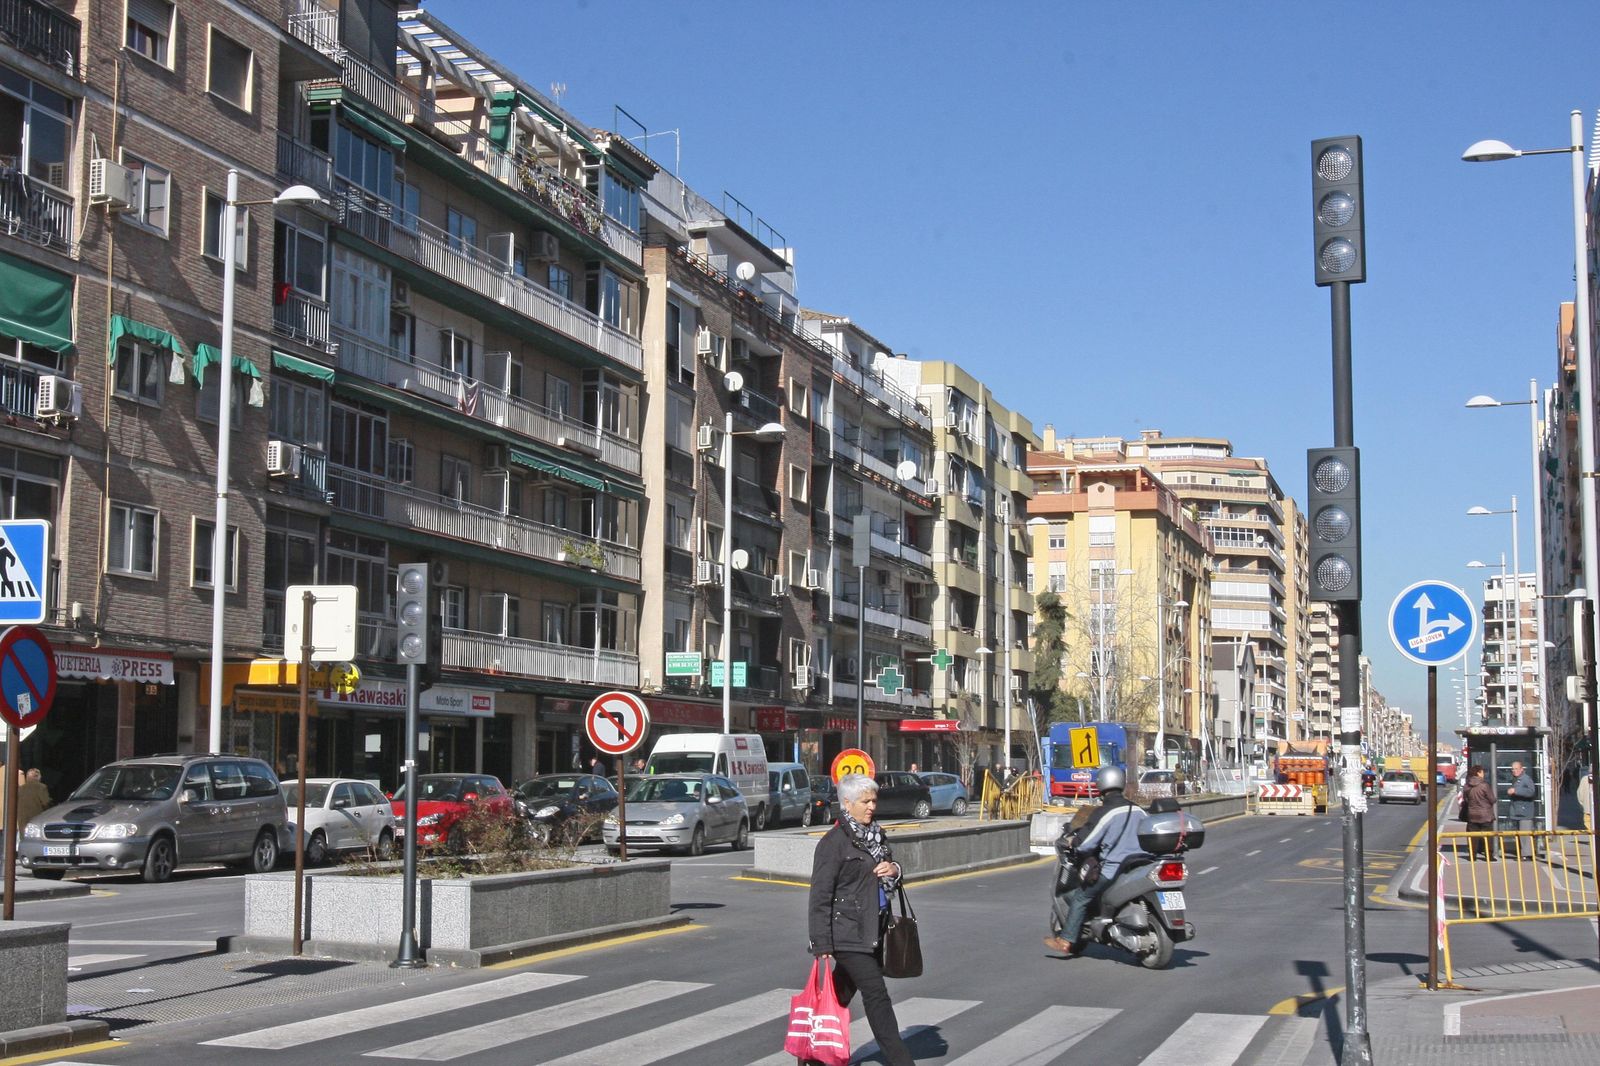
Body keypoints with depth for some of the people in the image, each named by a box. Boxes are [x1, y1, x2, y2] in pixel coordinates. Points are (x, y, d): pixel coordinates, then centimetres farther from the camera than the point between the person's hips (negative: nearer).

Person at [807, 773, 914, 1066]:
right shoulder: (833, 842, -12)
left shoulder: (878, 836, 13)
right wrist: (822, 945, -17)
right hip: (847, 935, -8)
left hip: (873, 932, 8)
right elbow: (820, 896, -13)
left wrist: (894, 870, 0)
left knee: (841, 994, 15)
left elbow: (890, 883, 26)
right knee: (877, 996, -8)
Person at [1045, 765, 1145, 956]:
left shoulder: (1104, 812, -13)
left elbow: (1085, 843, -14)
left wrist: (1072, 842, 7)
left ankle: (1066, 941, 4)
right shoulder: (1138, 810, 7)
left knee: (1080, 898, 5)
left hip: (1112, 870, -7)